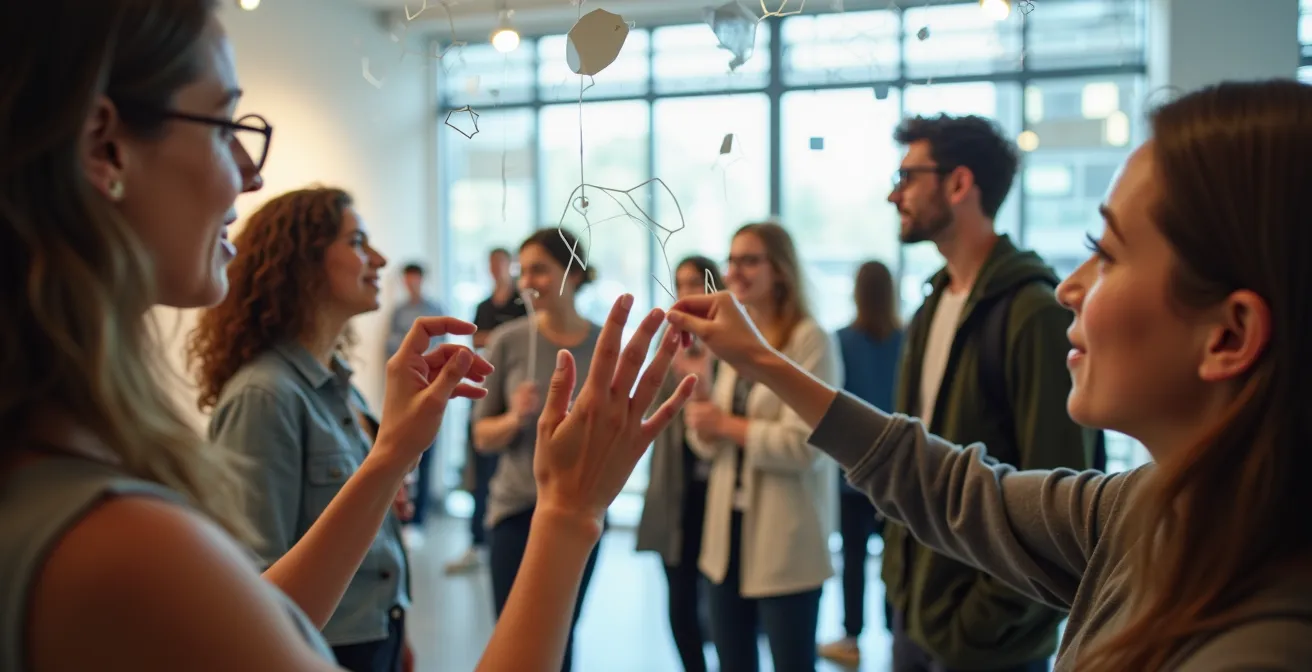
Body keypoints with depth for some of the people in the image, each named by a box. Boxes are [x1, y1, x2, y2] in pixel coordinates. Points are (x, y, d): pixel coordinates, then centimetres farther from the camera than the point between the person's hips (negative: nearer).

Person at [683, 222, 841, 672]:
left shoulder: (808, 340, -11)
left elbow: (805, 445, -20)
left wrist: (727, 424, -13)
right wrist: (701, 423, -8)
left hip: (784, 538, -7)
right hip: (728, 530, 7)